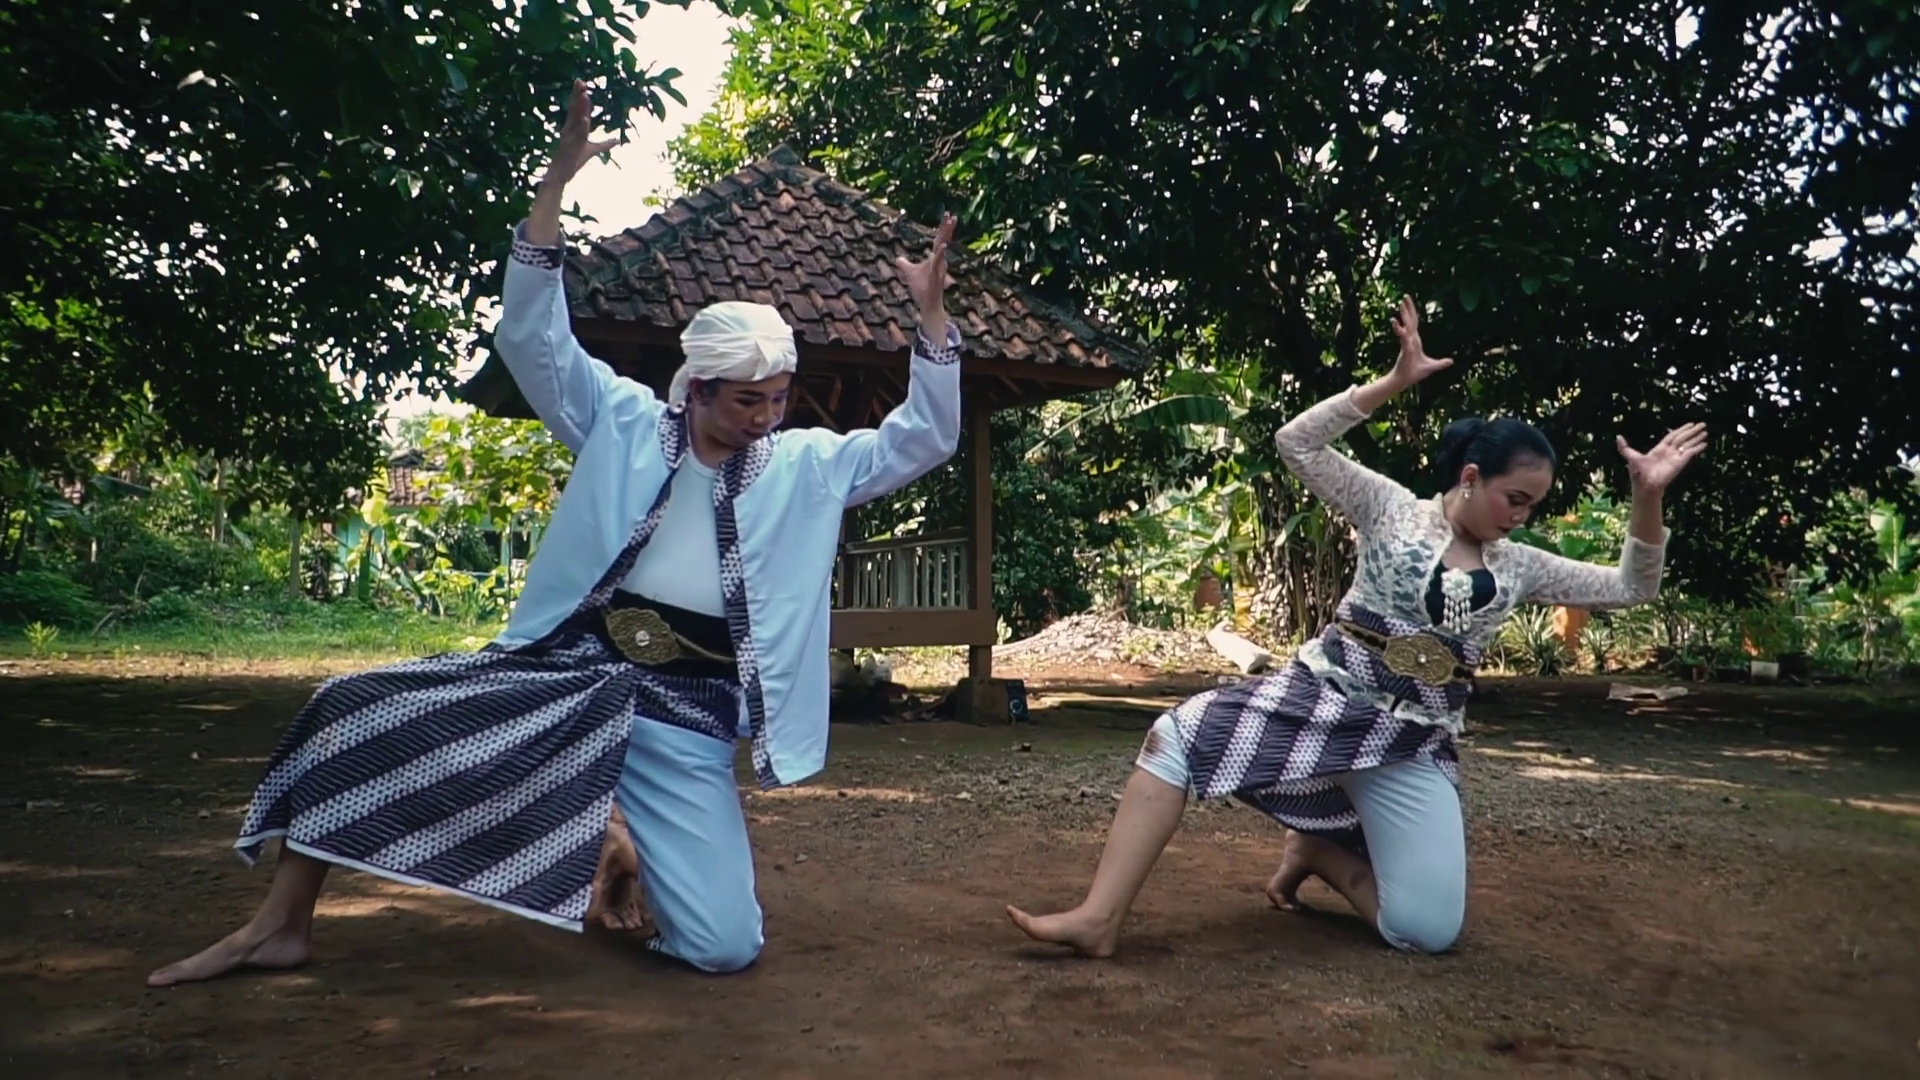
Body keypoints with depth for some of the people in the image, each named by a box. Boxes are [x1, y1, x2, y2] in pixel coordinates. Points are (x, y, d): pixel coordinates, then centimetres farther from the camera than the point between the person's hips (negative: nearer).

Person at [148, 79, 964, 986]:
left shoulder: (804, 465, 6)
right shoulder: (625, 423, 4)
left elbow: (919, 443, 1)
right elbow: (533, 339, -3)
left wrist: (930, 314, -11)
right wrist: (556, 180, -13)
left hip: (685, 717, 0)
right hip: (565, 668, 1)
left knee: (723, 946, -11)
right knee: (358, 710, -12)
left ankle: (638, 865, 25)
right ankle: (281, 924, 7)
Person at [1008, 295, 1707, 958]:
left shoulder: (1518, 567, 10)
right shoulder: (1393, 510, 0)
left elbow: (1629, 589, 11)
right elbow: (1297, 443, -10)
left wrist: (1647, 497, -4)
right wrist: (1395, 381, -16)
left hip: (1414, 745, 3)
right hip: (1324, 695, -2)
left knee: (1429, 932, -7)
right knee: (1179, 735, -25)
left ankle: (1321, 852, 22)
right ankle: (1099, 918, -23)